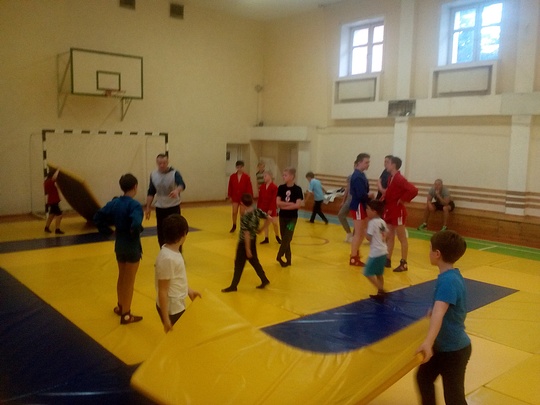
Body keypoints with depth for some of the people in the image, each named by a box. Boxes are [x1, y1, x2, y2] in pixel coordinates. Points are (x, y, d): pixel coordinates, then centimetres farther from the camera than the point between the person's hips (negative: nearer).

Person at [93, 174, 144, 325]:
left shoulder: (114, 202, -1)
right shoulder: (135, 205, -22)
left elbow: (97, 217, 0)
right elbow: (136, 224, -37)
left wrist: (108, 231, 4)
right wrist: (135, 232, -16)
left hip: (119, 245, 7)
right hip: (132, 247, -7)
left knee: (122, 277, 25)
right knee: (129, 281, 6)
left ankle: (120, 306, 41)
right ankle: (126, 315, 17)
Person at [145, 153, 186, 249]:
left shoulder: (174, 173, -12)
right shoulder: (153, 175, 1)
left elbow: (182, 184, -30)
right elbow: (151, 192, 9)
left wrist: (177, 190, -52)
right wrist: (148, 207, 6)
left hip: (174, 207, -3)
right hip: (160, 208, 3)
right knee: (161, 234, 5)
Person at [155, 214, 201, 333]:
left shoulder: (173, 251, -1)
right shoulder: (167, 258, -28)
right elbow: (162, 291, -23)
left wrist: (189, 290, 13)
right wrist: (166, 319, -19)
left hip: (177, 305, 9)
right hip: (171, 308, -9)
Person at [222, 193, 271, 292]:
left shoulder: (245, 217, -27)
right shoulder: (257, 211, -7)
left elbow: (247, 234, -26)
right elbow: (269, 218, -1)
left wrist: (247, 249, -21)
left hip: (244, 242, -7)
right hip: (253, 239, 7)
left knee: (239, 264, 5)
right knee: (254, 261, 20)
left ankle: (233, 286, 16)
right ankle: (264, 280, 25)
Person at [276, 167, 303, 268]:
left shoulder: (297, 189, -10)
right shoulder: (281, 188, -1)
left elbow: (298, 205, -17)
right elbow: (278, 203, -6)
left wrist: (284, 206, -14)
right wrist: (290, 203, -16)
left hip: (292, 217, -3)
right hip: (282, 216, 4)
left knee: (287, 238, -7)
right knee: (284, 239, 7)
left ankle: (279, 256, 8)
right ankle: (288, 259, 17)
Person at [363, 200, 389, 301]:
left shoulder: (372, 222, -16)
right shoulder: (382, 222, 9)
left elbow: (369, 237, -15)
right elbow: (385, 235, 18)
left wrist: (365, 232, 2)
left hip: (376, 253, -9)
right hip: (383, 251, 9)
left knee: (368, 273, -2)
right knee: (379, 273, 17)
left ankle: (381, 291, -5)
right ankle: (381, 292, 21)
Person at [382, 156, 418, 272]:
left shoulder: (399, 179, -20)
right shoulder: (391, 177, 8)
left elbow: (413, 190, -30)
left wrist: (402, 200, -20)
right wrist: (385, 196, 2)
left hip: (398, 212, -9)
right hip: (389, 210, 9)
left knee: (402, 238, 2)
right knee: (389, 237, 14)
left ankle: (404, 264, 10)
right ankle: (388, 260, 24)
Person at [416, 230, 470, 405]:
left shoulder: (448, 280, -30)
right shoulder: (452, 276, 0)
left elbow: (439, 313, -45)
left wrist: (428, 342, -54)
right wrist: (430, 313, 22)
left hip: (454, 350, -9)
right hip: (444, 346, 9)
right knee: (423, 377, 24)